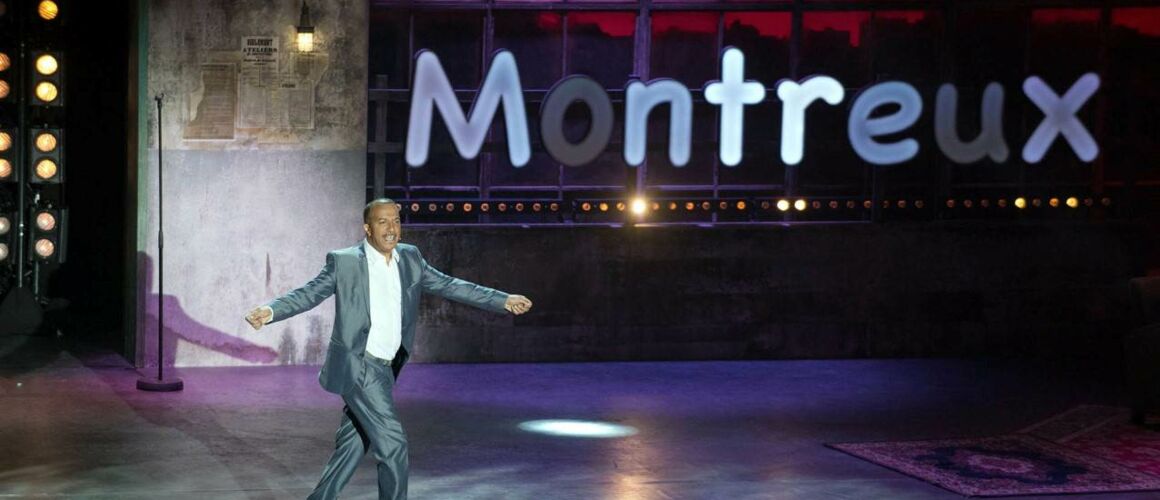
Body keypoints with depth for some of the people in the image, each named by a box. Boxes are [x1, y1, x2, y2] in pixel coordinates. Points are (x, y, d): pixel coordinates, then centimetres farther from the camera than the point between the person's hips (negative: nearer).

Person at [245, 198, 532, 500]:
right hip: (357, 367, -6)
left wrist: (503, 301, 8)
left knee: (353, 447, 12)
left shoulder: (410, 258, 8)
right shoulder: (344, 261, -7)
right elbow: (308, 294, -5)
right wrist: (270, 311, -23)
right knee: (393, 443, -11)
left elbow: (448, 286, 11)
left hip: (383, 370, 6)